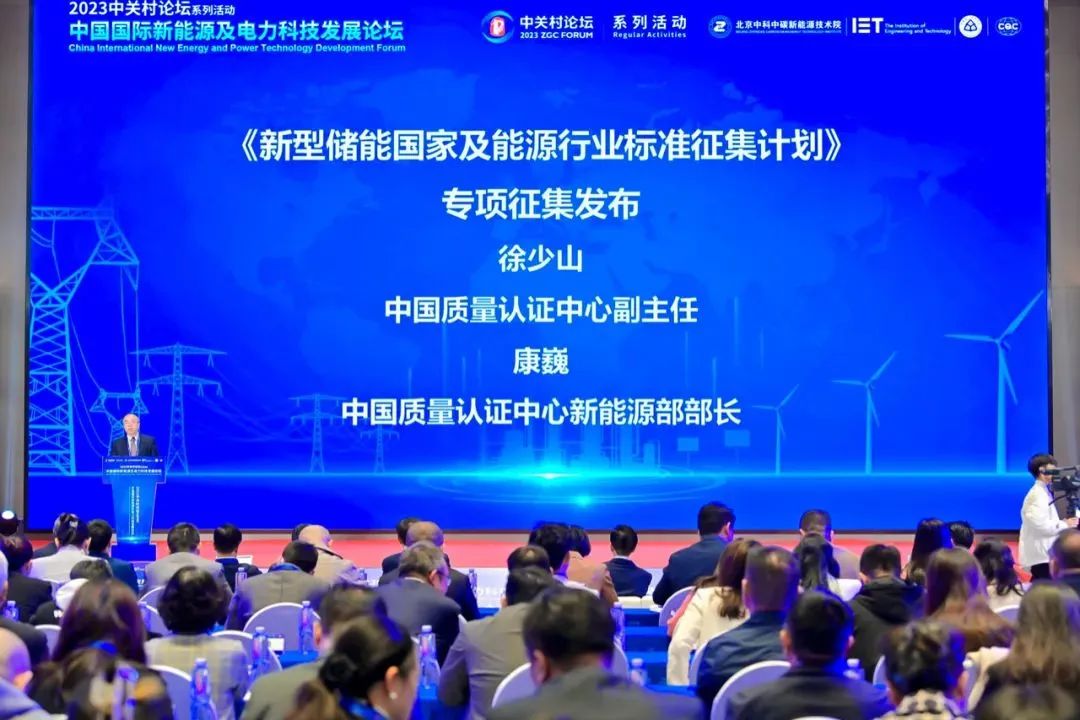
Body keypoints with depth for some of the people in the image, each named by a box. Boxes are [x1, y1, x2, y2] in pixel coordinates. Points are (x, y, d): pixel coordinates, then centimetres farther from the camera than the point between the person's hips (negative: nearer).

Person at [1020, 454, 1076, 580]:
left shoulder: (1044, 492, 17)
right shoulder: (1038, 494, -14)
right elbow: (1040, 524, -24)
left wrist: (1062, 524, 6)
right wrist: (1064, 524, -13)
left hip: (1044, 553, 11)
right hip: (1041, 555, -11)